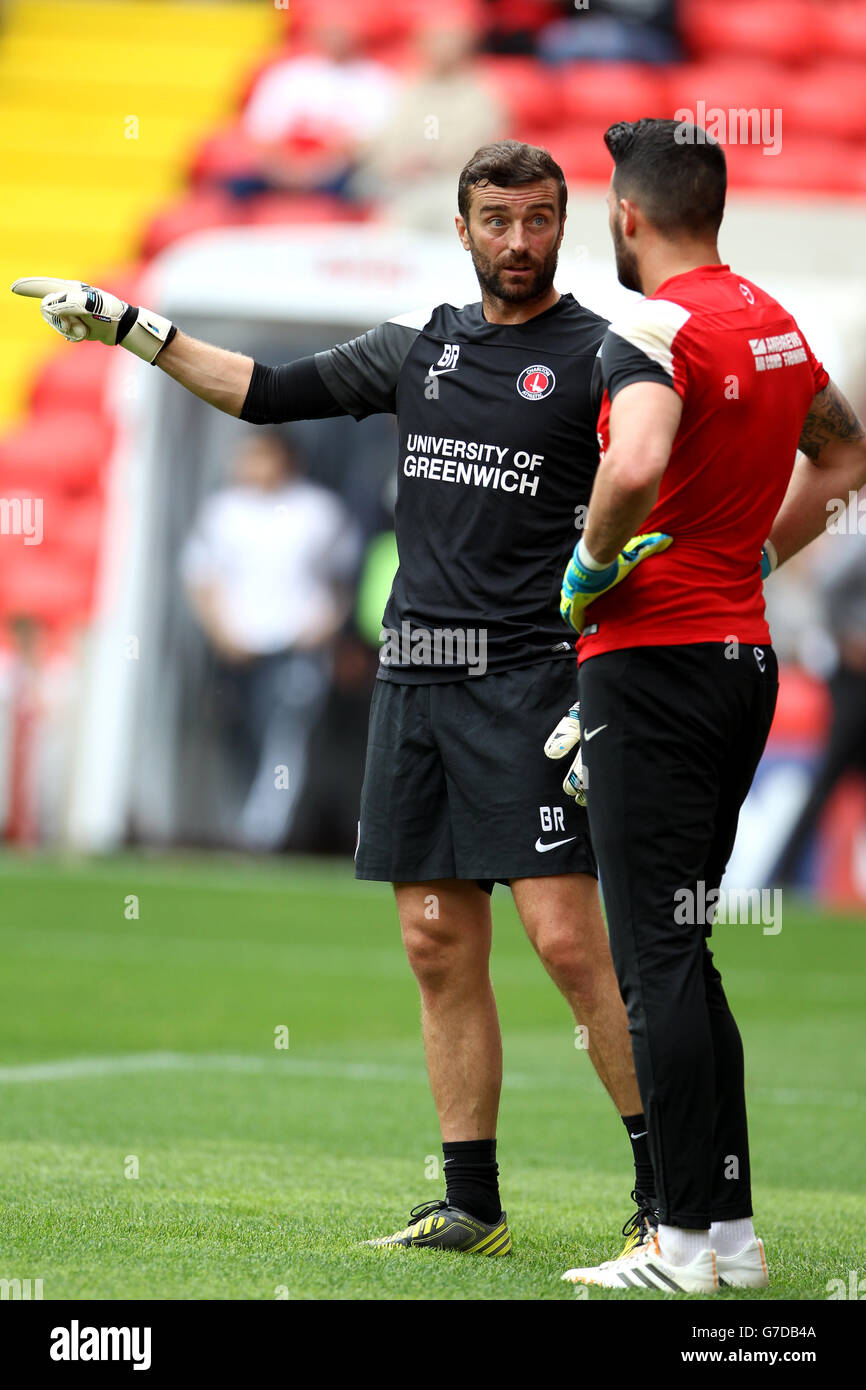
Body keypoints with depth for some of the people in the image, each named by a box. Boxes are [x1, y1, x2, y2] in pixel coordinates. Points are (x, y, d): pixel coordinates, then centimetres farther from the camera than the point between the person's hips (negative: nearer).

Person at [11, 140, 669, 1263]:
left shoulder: (600, 357, -2)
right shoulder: (421, 344, 15)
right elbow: (270, 391, 24)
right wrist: (128, 325, 22)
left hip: (527, 677, -6)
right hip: (415, 669, 6)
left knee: (568, 938, -13)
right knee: (440, 946, 5)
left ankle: (673, 1187, -6)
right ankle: (473, 1207, 11)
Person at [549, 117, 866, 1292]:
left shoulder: (656, 327, -14)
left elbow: (635, 463, -34)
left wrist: (591, 565, -17)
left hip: (654, 657, -9)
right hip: (744, 651, 9)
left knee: (658, 961, -6)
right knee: (677, 952, 15)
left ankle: (688, 1239, -6)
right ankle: (732, 1227, 15)